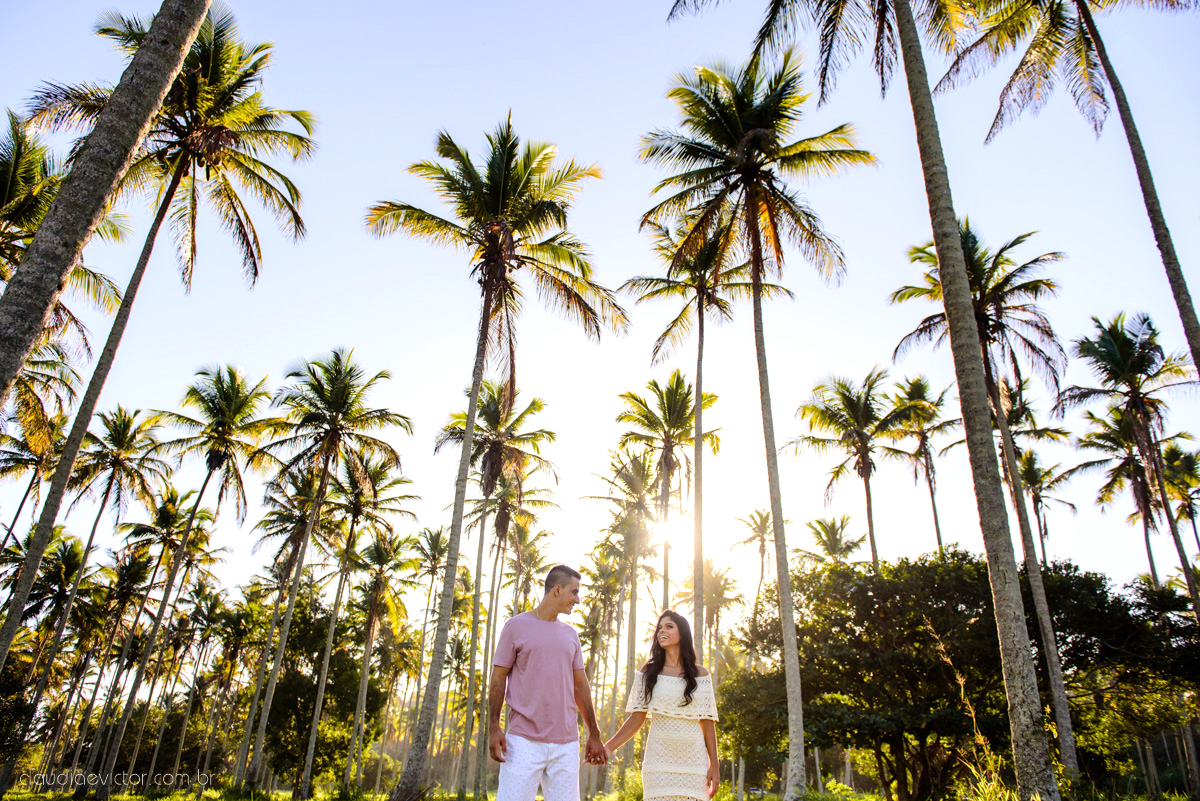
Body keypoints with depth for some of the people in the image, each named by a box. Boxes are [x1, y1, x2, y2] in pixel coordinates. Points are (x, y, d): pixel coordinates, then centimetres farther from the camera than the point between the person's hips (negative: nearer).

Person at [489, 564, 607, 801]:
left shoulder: (571, 634, 15)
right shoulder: (516, 626, 1)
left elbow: (580, 684, 16)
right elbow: (498, 678, 1)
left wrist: (594, 734, 14)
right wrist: (493, 727, -9)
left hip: (566, 745, 4)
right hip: (524, 741, -4)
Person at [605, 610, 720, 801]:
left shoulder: (700, 674, 6)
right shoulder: (649, 671, 5)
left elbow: (707, 722, 6)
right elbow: (636, 719, 4)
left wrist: (714, 765, 2)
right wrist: (608, 747, -7)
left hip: (693, 759, 0)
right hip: (659, 759, 0)